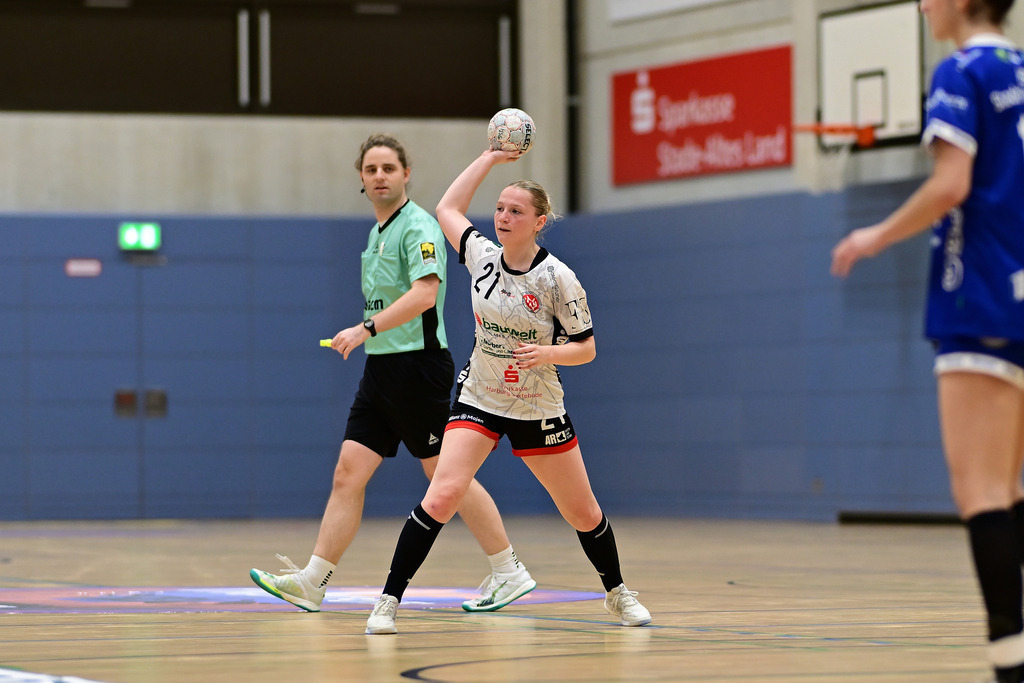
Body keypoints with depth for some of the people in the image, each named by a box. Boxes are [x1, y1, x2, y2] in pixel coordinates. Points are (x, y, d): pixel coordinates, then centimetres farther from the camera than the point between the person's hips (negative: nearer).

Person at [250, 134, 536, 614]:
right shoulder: (377, 233, 16)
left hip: (419, 366, -8)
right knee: (348, 473, 1)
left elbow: (424, 293, -25)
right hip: (382, 368, 8)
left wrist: (366, 328, -31)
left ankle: (510, 573, 7)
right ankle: (313, 581, 0)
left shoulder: (419, 227, -11)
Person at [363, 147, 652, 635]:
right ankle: (388, 602, -17)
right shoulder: (482, 256, -4)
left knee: (583, 513, 9)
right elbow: (447, 209, 13)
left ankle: (617, 593, 36)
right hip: (478, 401, 1)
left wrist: (547, 353, -27)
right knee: (443, 495, -20)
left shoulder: (557, 278, -14)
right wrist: (490, 158, 12)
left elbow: (586, 348, -7)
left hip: (538, 411, -1)